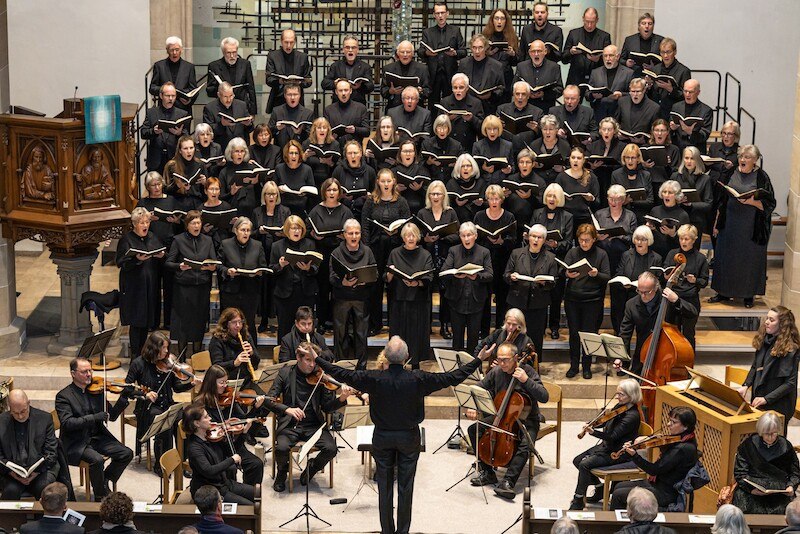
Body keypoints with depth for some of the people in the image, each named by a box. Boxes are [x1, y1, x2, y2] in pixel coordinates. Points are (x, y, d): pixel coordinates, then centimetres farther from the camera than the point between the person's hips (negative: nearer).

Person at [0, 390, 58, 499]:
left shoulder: (45, 418, 2)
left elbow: (51, 452, 1)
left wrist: (36, 472, -14)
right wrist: (12, 472, -13)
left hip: (41, 470, 0)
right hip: (12, 472, 0)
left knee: (44, 488, -30)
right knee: (11, 490, -30)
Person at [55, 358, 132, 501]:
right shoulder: (63, 396, -8)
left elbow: (111, 416, 8)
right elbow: (67, 423, -21)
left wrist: (123, 399, -9)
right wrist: (94, 417, -27)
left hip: (98, 437, 6)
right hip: (76, 444, -6)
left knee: (126, 453, -13)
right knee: (97, 460, -32)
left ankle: (104, 481, 9)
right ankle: (100, 496, -9)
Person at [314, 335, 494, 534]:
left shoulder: (375, 379, -19)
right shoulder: (417, 379, -20)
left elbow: (342, 374, -10)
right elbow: (453, 378, -13)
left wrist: (316, 359, 2)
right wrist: (479, 360, -4)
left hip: (382, 438, 1)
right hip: (409, 438, 0)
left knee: (384, 487, 12)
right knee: (405, 487, 11)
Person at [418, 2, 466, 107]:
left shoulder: (455, 30, 12)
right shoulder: (427, 32, 14)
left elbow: (464, 52, 6)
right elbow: (419, 52, 4)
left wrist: (455, 53, -16)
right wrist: (426, 53, -19)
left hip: (450, 74, 0)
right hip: (433, 74, 1)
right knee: (433, 106, -2)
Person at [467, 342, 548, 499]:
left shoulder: (527, 371, -15)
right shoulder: (495, 373, -4)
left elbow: (544, 397, -22)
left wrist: (526, 380, -32)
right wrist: (472, 408, -17)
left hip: (526, 420, -5)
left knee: (525, 444, -33)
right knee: (474, 430, -11)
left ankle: (507, 482, -31)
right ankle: (487, 473, -2)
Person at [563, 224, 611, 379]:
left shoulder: (601, 254, 0)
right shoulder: (573, 253, 4)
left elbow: (607, 277, -3)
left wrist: (596, 274, -23)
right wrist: (568, 274, -27)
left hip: (592, 300, -2)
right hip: (572, 299, 2)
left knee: (588, 333, 2)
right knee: (574, 333, 7)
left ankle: (586, 366, 14)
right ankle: (574, 365, 19)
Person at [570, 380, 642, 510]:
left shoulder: (632, 416, -24)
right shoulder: (620, 406, 4)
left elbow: (612, 436, -28)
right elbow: (604, 423, 13)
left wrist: (593, 432, -39)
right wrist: (591, 425, -6)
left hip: (618, 453, -10)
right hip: (606, 446, 10)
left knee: (584, 465, -21)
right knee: (577, 460, 6)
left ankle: (578, 503, -11)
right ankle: (600, 489, 16)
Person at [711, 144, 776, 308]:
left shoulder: (761, 177, -7)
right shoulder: (732, 173, 5)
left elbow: (769, 204, -8)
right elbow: (722, 201, 12)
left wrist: (752, 202, -24)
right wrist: (717, 224, 11)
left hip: (751, 229, -4)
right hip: (729, 225, 4)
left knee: (749, 260, 2)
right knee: (726, 258, 10)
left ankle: (749, 295, 15)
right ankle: (724, 292, 22)